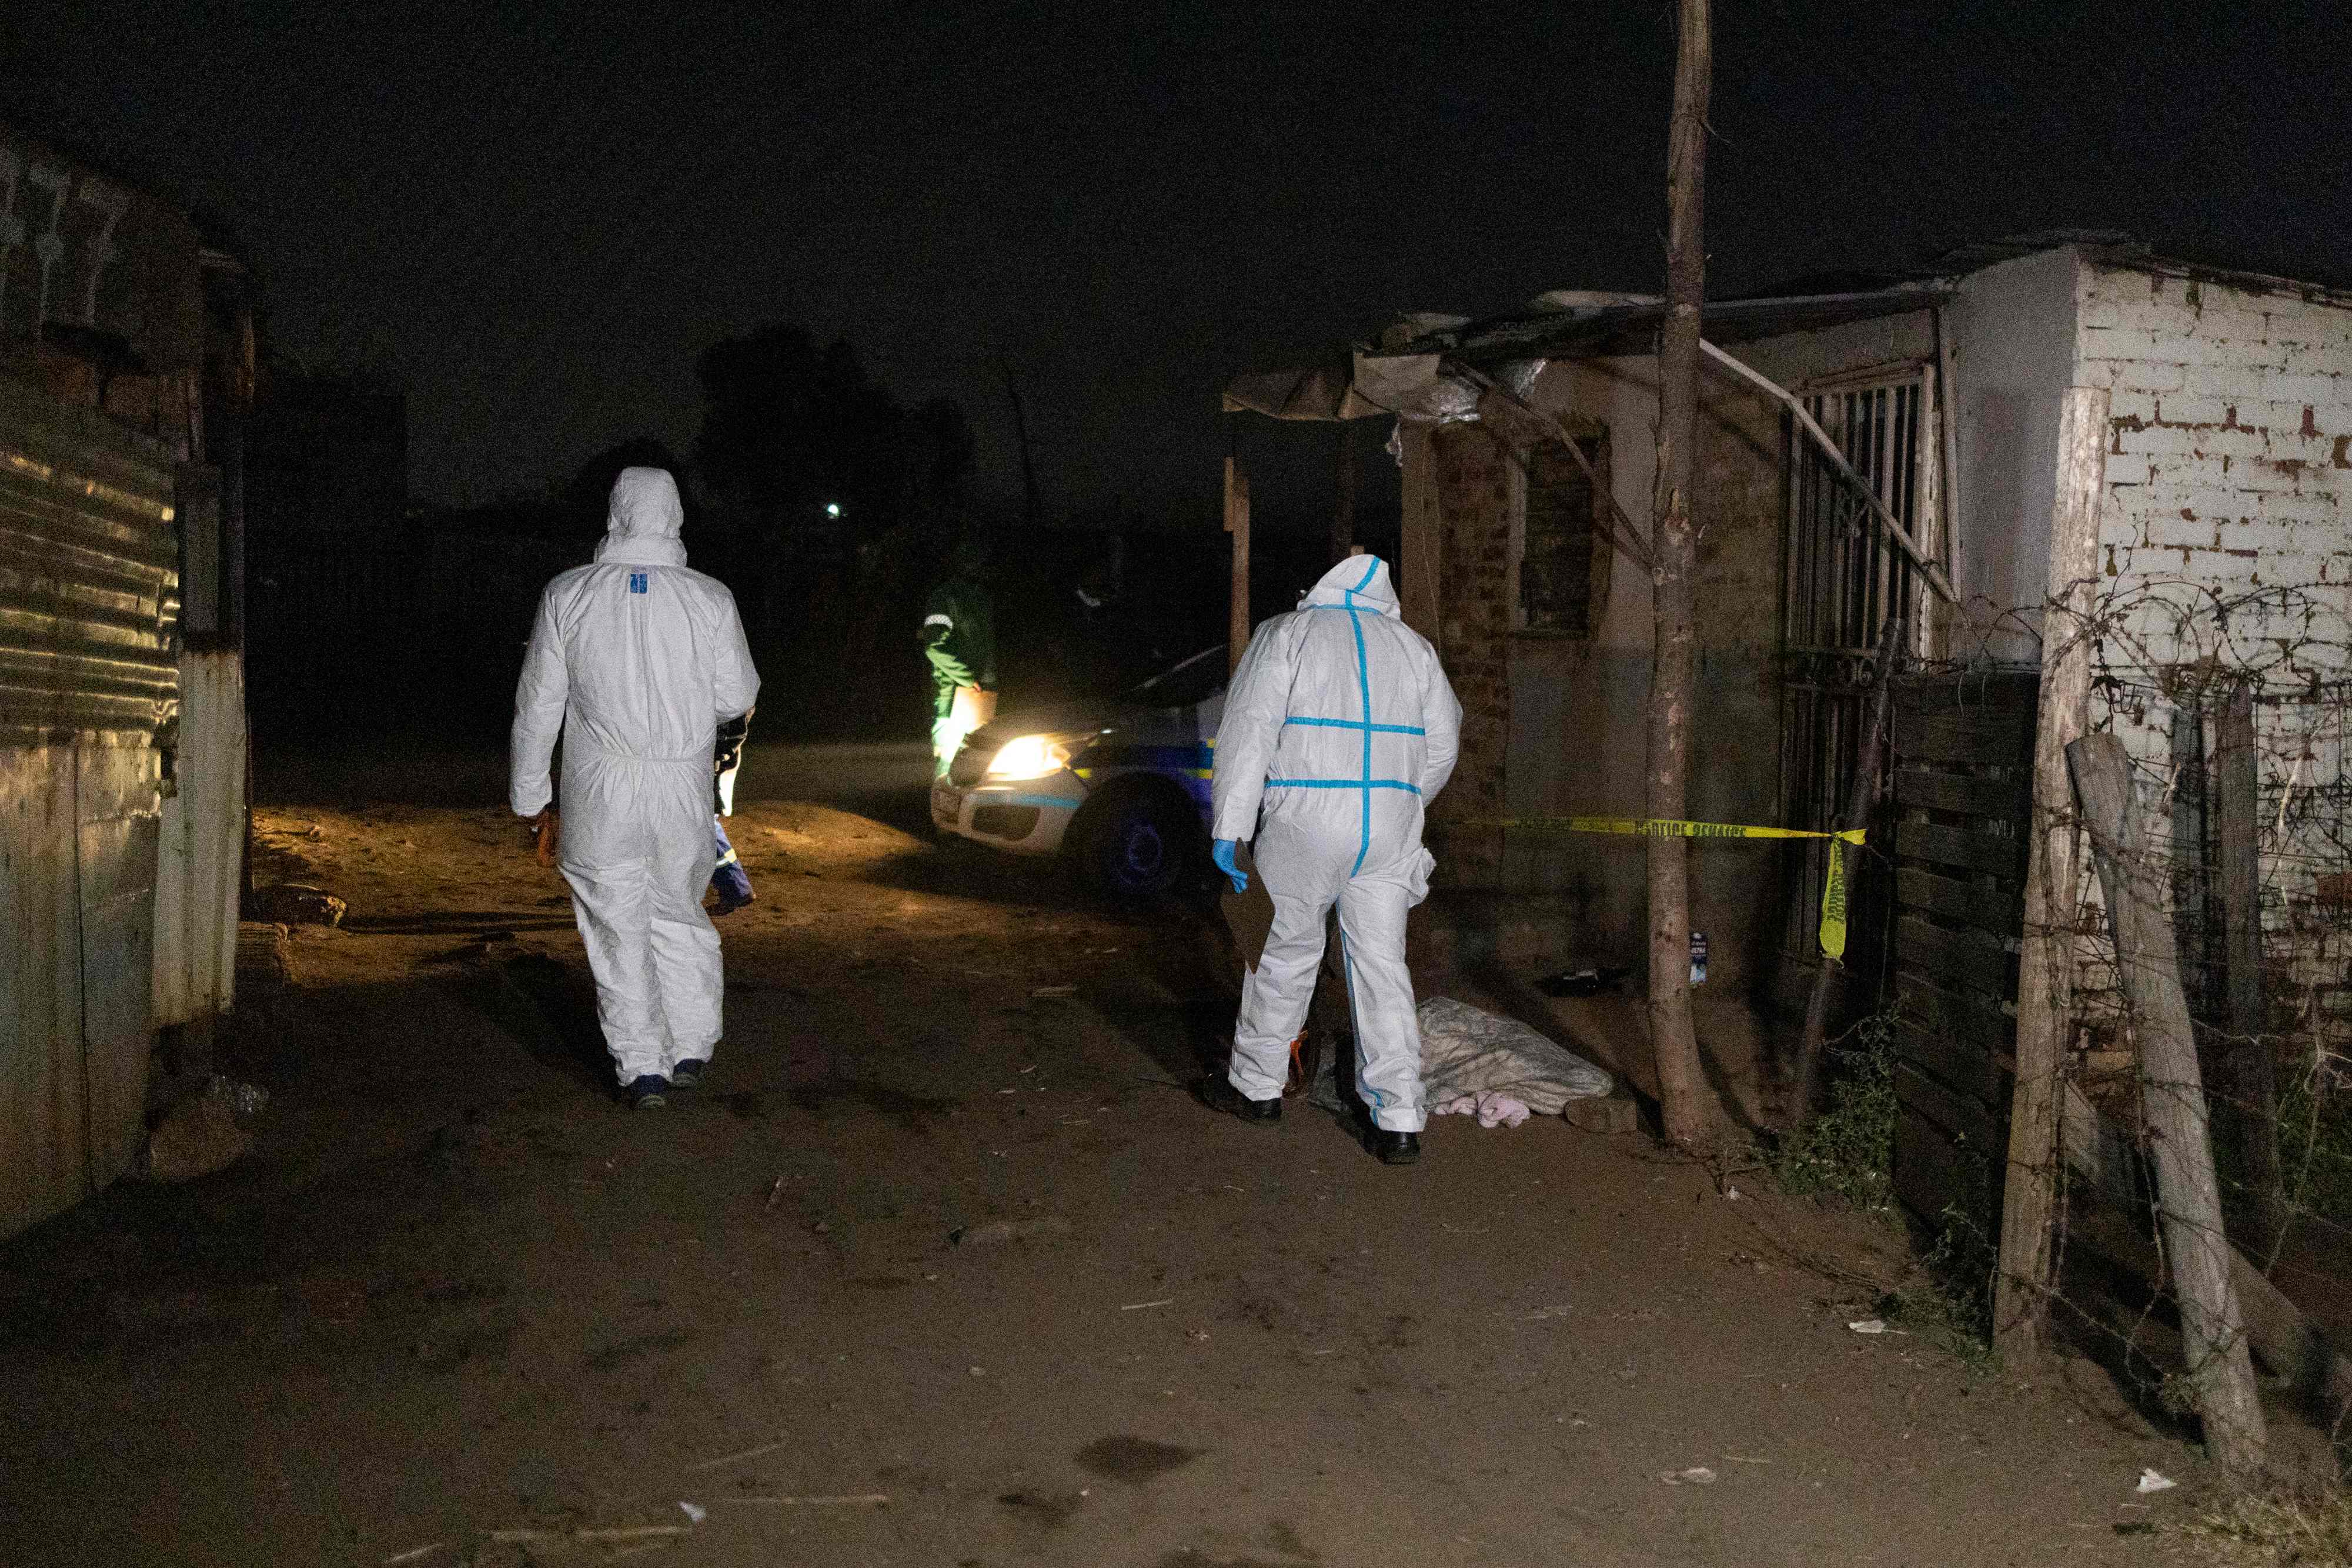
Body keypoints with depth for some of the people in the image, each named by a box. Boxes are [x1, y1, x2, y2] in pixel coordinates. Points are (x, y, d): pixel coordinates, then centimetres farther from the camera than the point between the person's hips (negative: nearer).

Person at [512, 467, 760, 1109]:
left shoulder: (567, 594, -5)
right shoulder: (711, 599, -6)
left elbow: (538, 703, 0)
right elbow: (737, 699, 0)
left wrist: (528, 791, 10)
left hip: (598, 792, -1)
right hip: (683, 790, 1)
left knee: (617, 925, 8)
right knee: (680, 915, 17)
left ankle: (643, 1067, 10)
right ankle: (691, 1050, 21)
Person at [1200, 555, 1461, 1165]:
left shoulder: (1286, 634, 4)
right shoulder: (1413, 645, 16)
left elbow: (1249, 729, -6)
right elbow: (1442, 744, 17)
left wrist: (1229, 829, -8)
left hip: (1306, 818, -3)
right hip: (1392, 823, 3)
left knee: (1287, 951, 12)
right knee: (1382, 962, 6)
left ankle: (1256, 1086, 26)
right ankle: (1399, 1121, 4)